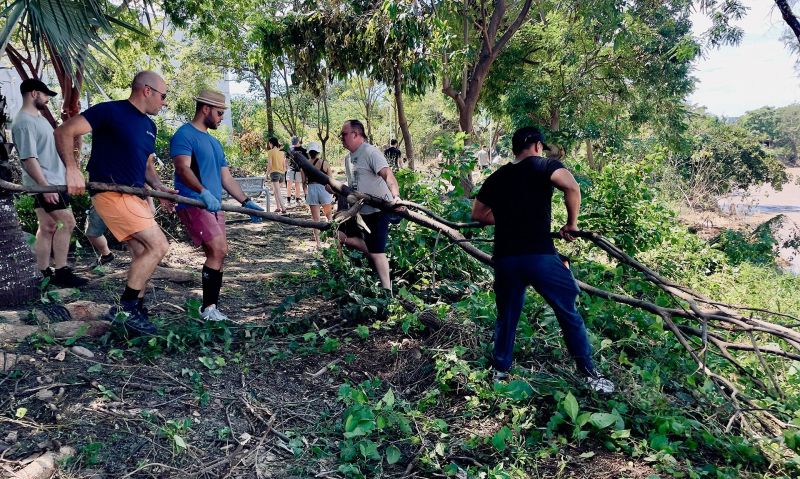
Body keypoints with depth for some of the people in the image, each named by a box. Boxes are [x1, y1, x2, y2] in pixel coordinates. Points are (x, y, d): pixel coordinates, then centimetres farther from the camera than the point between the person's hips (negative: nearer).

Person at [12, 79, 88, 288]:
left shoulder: (38, 117, 16)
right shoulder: (24, 123, -16)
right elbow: (28, 159, -22)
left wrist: (66, 170, 25)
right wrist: (45, 186, -26)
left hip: (53, 180, 10)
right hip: (46, 183, -10)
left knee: (48, 227, 10)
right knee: (67, 222, -11)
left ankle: (45, 274, 15)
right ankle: (61, 273, -6)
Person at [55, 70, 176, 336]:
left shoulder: (149, 126, 16)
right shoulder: (111, 111, -9)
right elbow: (64, 132, -13)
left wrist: (159, 188, 3)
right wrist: (72, 169, -26)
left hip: (136, 195, 9)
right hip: (112, 194, -9)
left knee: (143, 255, 11)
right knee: (158, 245, -16)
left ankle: (134, 312, 23)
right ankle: (124, 308, -5)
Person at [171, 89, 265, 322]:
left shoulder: (215, 143, 23)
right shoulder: (185, 135, -5)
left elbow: (226, 178, 21)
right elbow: (183, 168, -20)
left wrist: (246, 202, 10)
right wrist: (203, 192, -34)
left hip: (213, 205, 9)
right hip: (193, 203, -9)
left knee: (218, 254, 6)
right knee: (218, 250, -17)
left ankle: (211, 307, 14)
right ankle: (208, 308, -7)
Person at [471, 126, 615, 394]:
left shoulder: (496, 177, 14)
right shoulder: (543, 166, 0)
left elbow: (477, 214, 21)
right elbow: (571, 186, -19)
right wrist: (571, 224, -6)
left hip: (505, 258, 4)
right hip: (540, 256, -4)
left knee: (507, 317, 18)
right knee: (569, 313, 9)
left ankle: (500, 372, 27)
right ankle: (590, 375, 15)